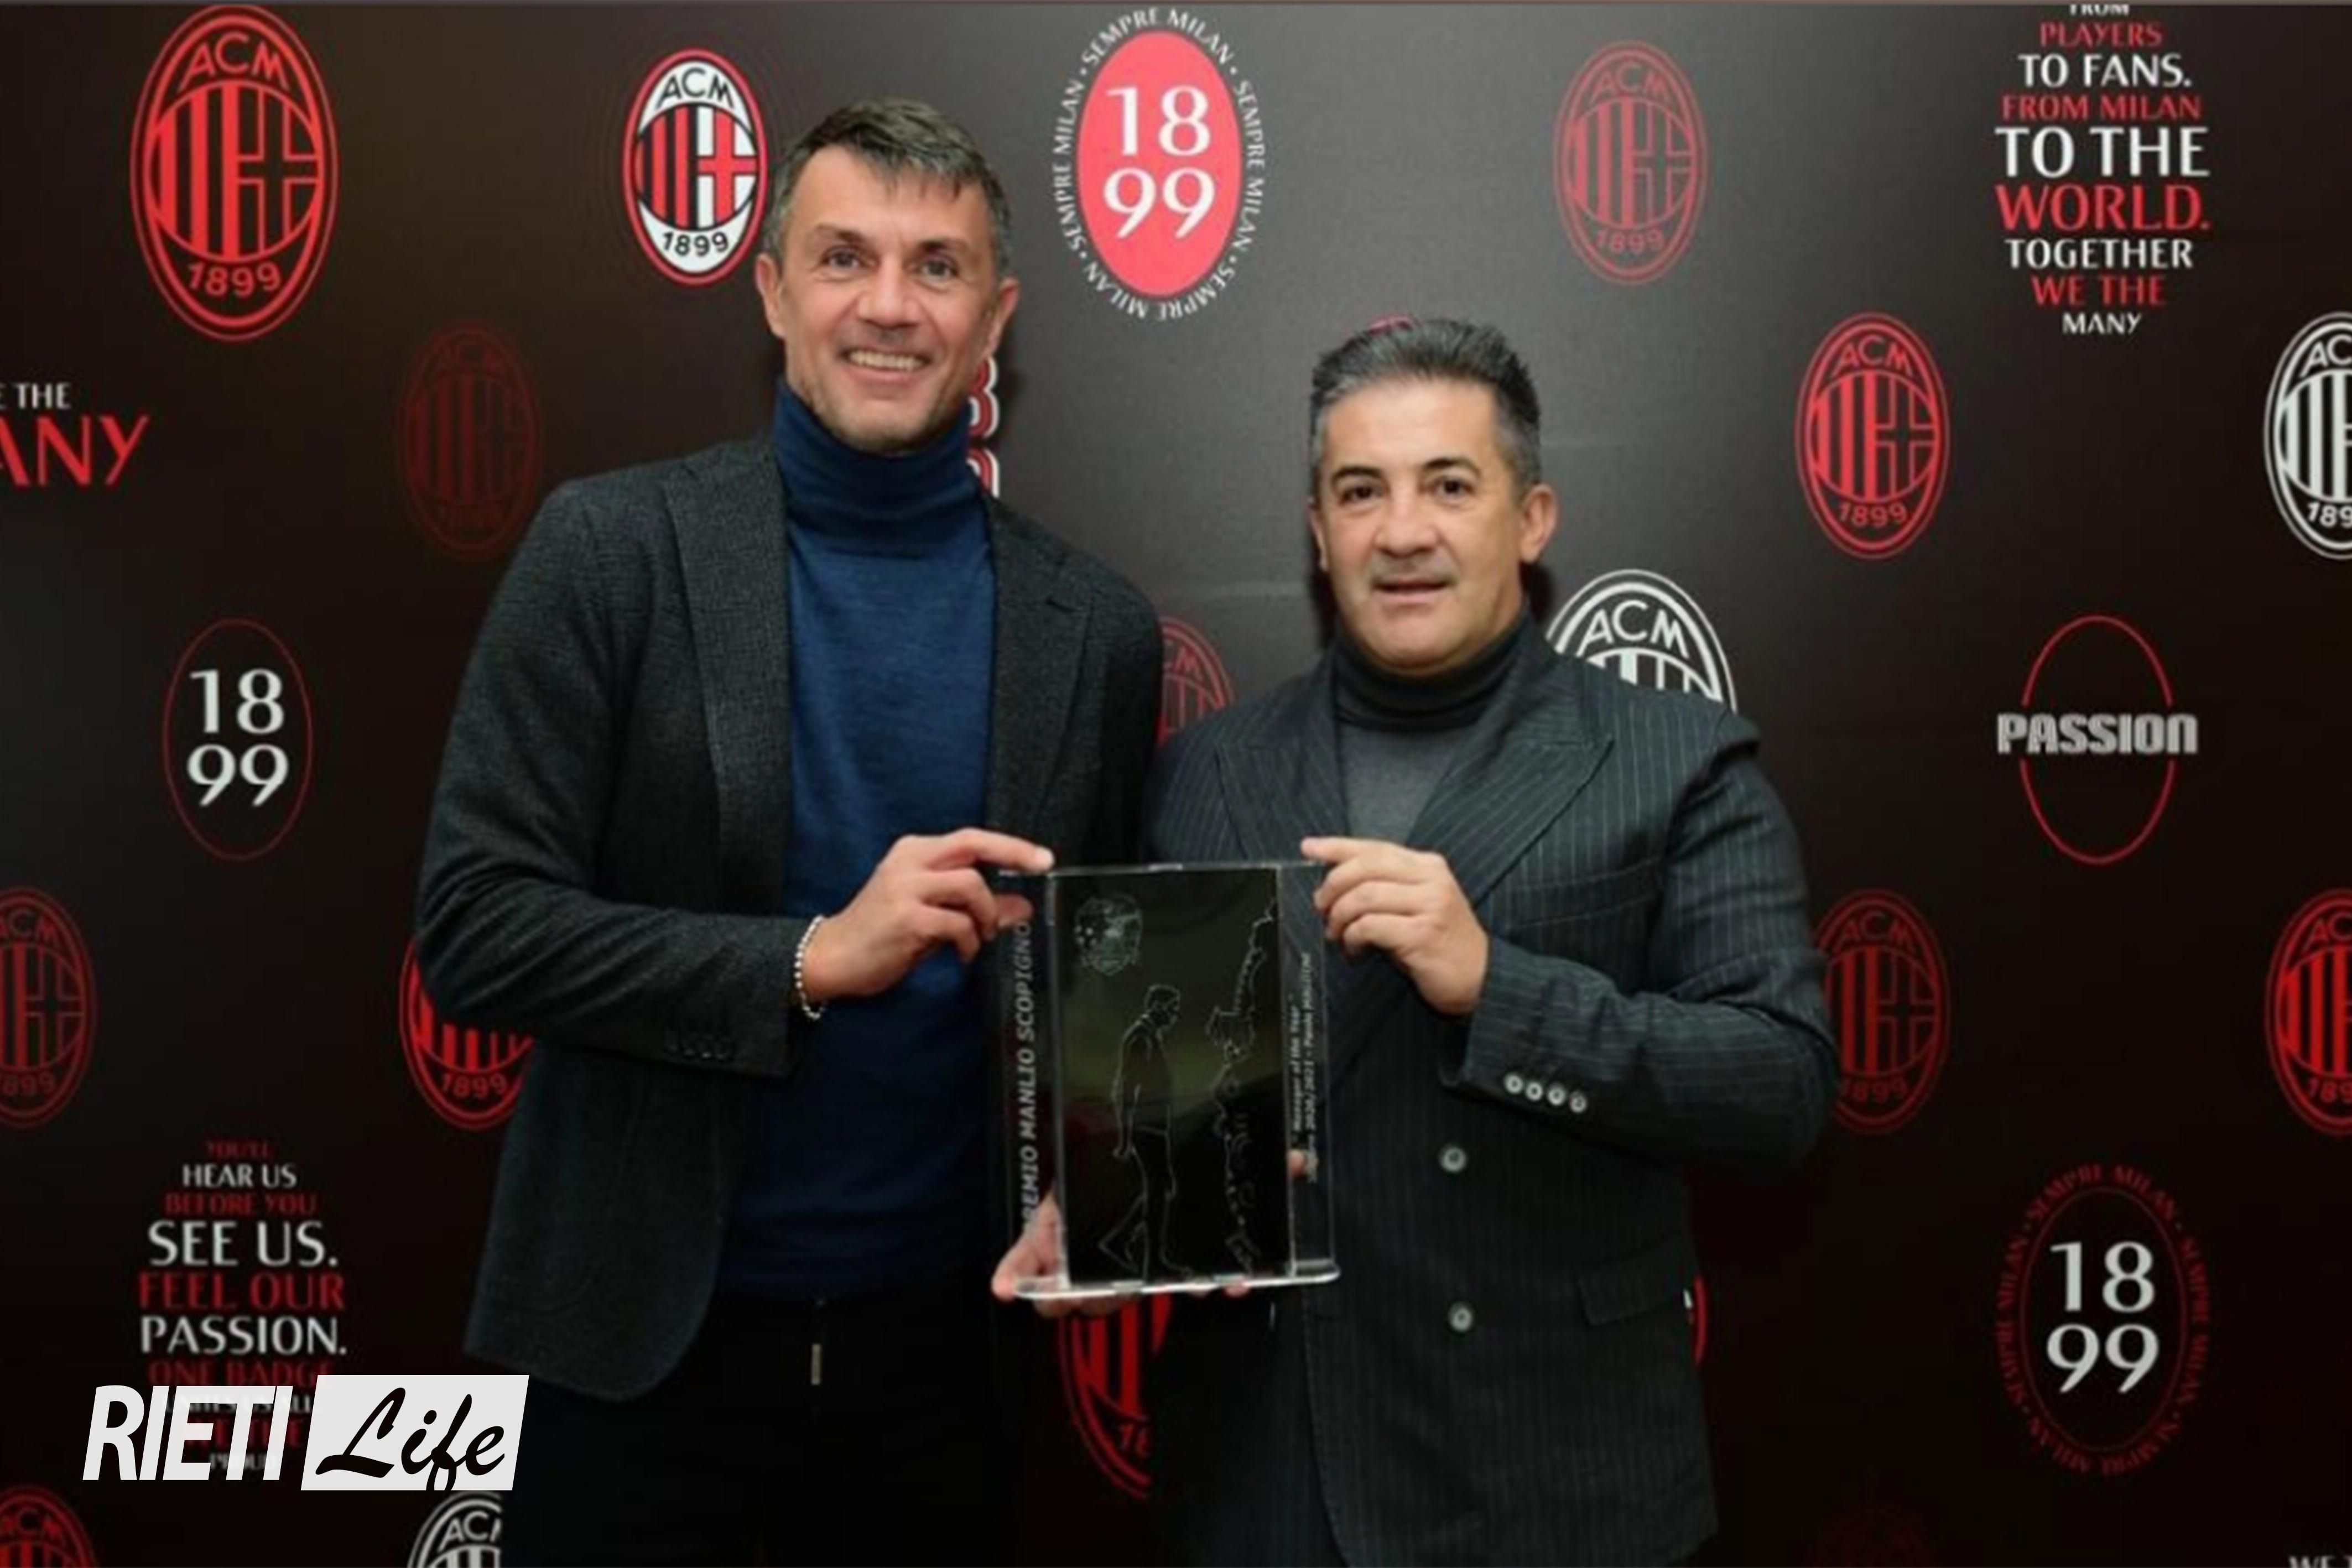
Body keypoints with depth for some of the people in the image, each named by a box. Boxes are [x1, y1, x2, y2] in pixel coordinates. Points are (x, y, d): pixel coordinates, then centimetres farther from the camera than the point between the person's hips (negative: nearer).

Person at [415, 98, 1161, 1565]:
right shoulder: (615, 546, -8)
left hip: (941, 1339, 2)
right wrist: (813, 959, -21)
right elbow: (474, 927, -11)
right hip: (653, 1336, -2)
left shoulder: (1099, 625, -1)